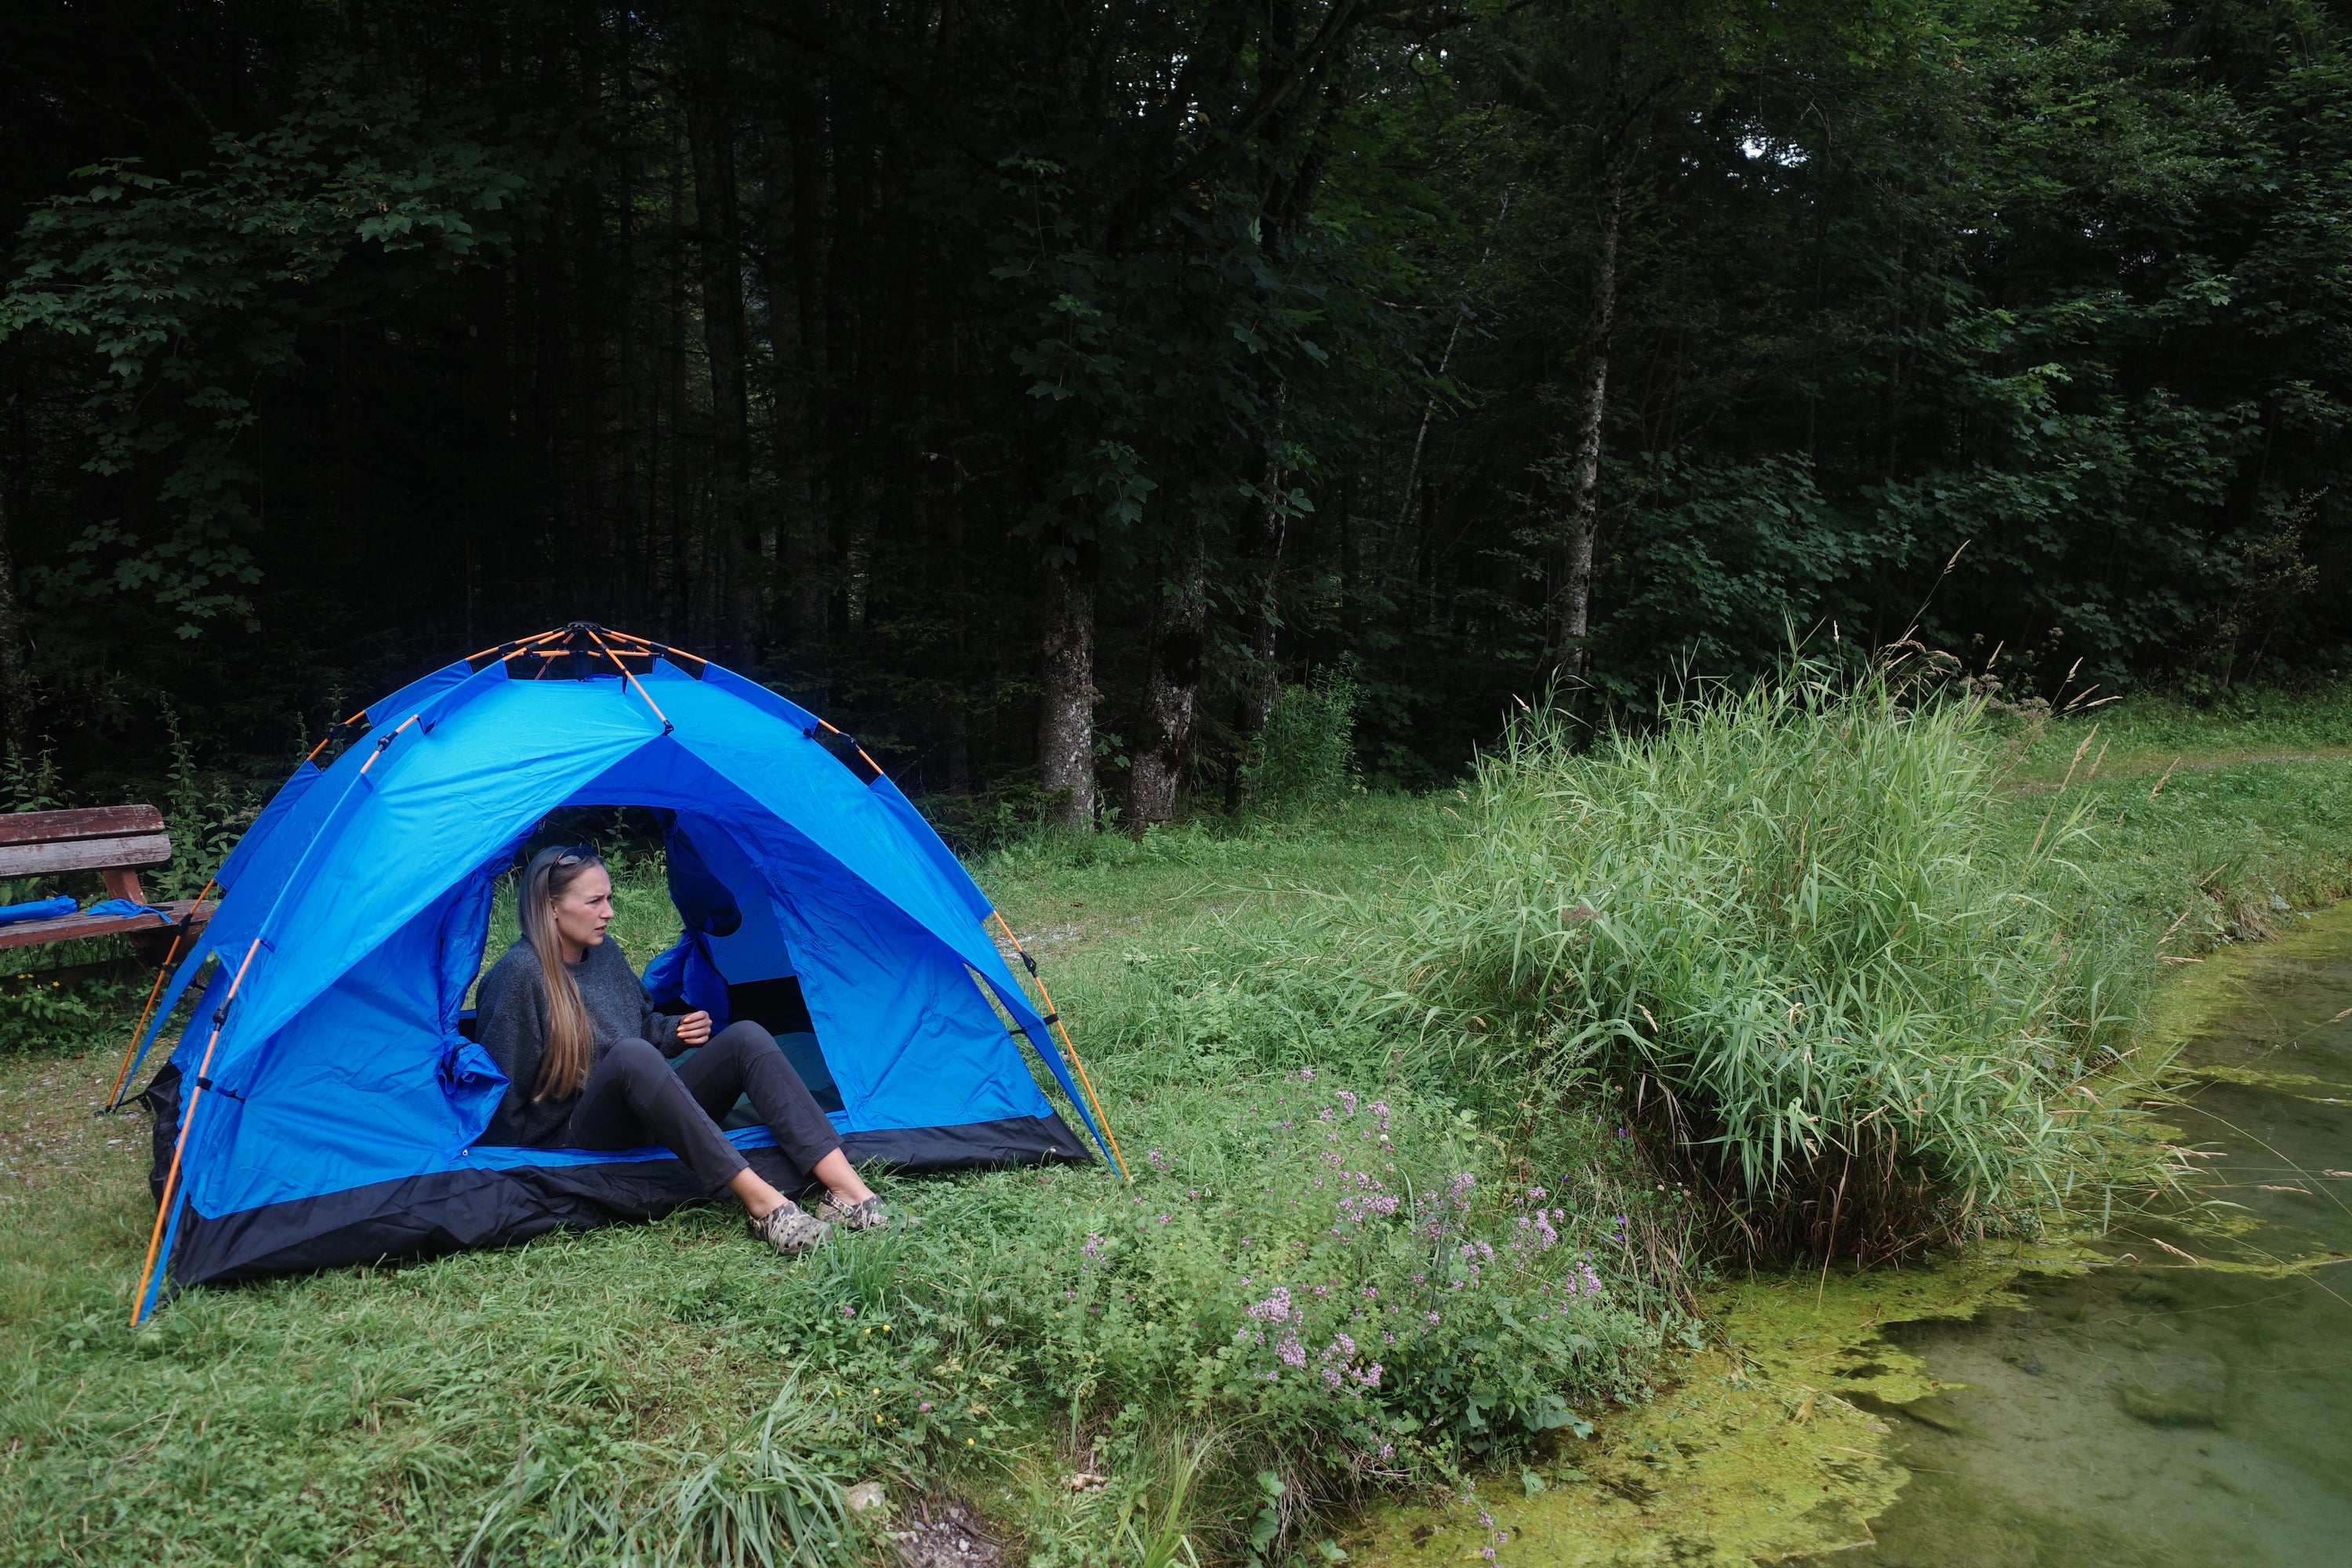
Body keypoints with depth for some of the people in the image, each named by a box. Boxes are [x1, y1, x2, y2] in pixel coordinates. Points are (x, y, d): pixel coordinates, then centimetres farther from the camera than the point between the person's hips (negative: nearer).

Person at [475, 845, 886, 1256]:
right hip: (577, 1138, -7)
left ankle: (847, 1190, -31)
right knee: (632, 1055, -39)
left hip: (646, 1112, 8)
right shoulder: (520, 974, -13)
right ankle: (761, 1203, -46)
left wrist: (678, 1031, 4)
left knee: (746, 1037, -16)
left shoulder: (605, 954, 10)